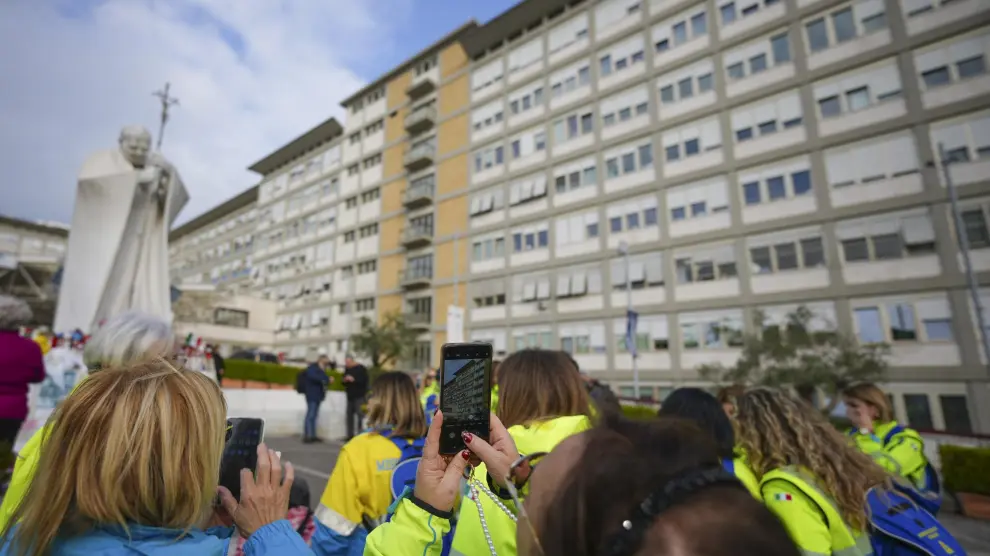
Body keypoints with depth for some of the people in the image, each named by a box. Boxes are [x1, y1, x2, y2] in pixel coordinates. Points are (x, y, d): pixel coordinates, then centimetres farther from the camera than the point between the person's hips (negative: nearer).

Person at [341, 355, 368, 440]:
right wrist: (344, 380, -4)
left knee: (359, 414, -11)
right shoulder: (347, 368, 12)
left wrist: (353, 379, -23)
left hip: (359, 395, -6)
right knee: (349, 414, 6)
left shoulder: (361, 368, -8)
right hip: (350, 396, 7)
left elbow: (364, 380, -14)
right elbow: (344, 380, 19)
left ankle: (359, 433, -7)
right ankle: (350, 435, 15)